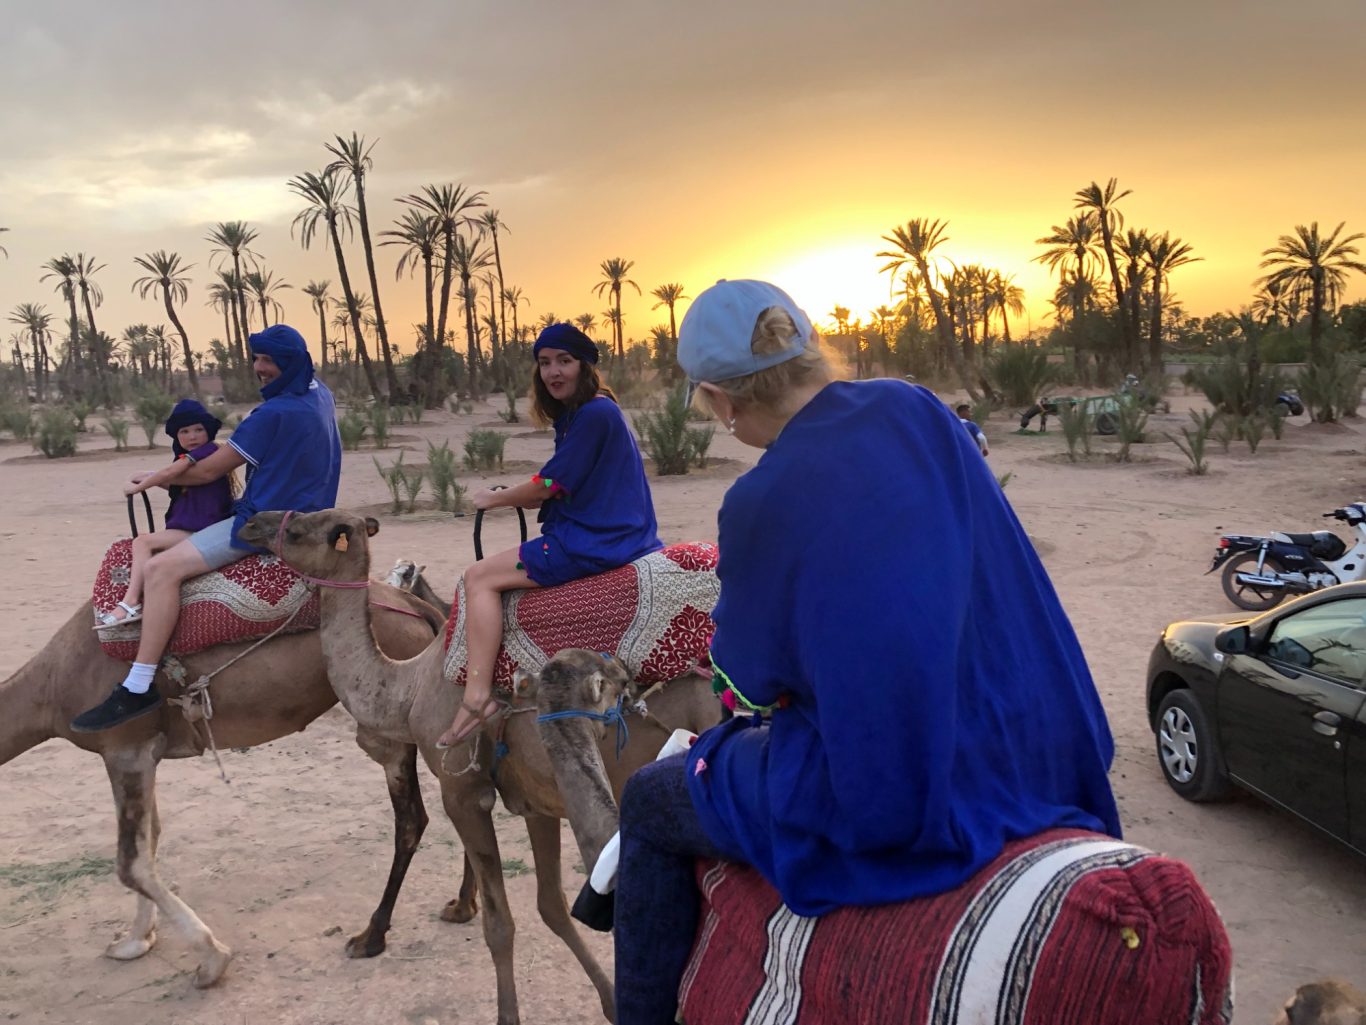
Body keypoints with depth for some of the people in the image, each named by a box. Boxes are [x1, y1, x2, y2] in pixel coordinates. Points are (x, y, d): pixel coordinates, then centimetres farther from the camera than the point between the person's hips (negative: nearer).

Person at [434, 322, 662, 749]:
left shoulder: (593, 413, -16)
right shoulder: (579, 414, 15)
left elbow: (549, 486, -15)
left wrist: (493, 499, 1)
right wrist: (518, 499, 8)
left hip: (593, 543, -11)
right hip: (610, 536, 11)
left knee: (481, 578, -9)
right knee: (490, 574, 24)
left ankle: (477, 695, -16)